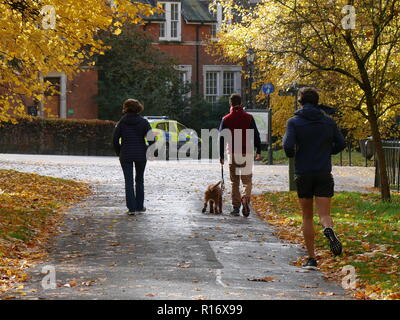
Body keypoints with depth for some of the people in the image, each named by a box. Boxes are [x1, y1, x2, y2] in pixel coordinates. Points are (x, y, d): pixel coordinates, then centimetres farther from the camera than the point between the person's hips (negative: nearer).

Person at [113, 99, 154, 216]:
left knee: (128, 181, 2)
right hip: (140, 155, 0)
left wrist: (119, 152, 9)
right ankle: (139, 207, 17)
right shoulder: (143, 122, -3)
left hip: (125, 155, 0)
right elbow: (151, 138, -10)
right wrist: (147, 150, 4)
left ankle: (131, 208, -5)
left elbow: (115, 140, -3)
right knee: (139, 180, 15)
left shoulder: (122, 122, -2)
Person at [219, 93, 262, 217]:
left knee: (235, 182, 10)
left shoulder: (226, 119, 1)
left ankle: (236, 207, 8)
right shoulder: (249, 118, 0)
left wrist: (221, 156, 6)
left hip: (233, 154, 0)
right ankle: (246, 199, -22)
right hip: (247, 153, 0)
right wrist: (259, 151, 9)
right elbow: (256, 135, 1)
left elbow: (222, 138, 1)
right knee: (247, 180, 6)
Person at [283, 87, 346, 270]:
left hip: (303, 174, -1)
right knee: (324, 214, -2)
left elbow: (288, 146, -15)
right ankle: (329, 230, -38)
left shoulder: (294, 122, -4)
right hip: (324, 173, 1)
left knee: (307, 217, 12)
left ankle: (311, 258, 11)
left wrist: (291, 154, 8)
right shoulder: (328, 121, 4)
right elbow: (341, 144, 4)